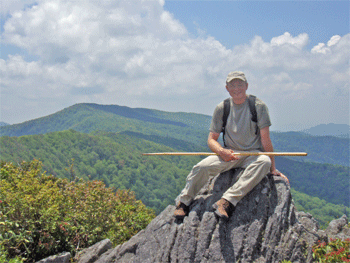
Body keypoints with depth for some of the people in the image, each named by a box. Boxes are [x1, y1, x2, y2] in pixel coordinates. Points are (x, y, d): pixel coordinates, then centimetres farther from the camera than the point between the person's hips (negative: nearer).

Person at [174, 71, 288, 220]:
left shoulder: (258, 106, -6)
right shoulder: (222, 108, 2)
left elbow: (265, 139, -8)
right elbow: (211, 139, 2)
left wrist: (273, 168, -9)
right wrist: (222, 151, -20)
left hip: (253, 154, -1)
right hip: (229, 154, 2)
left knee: (264, 162, -36)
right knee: (201, 167, -24)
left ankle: (228, 201, -42)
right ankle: (184, 201, 0)